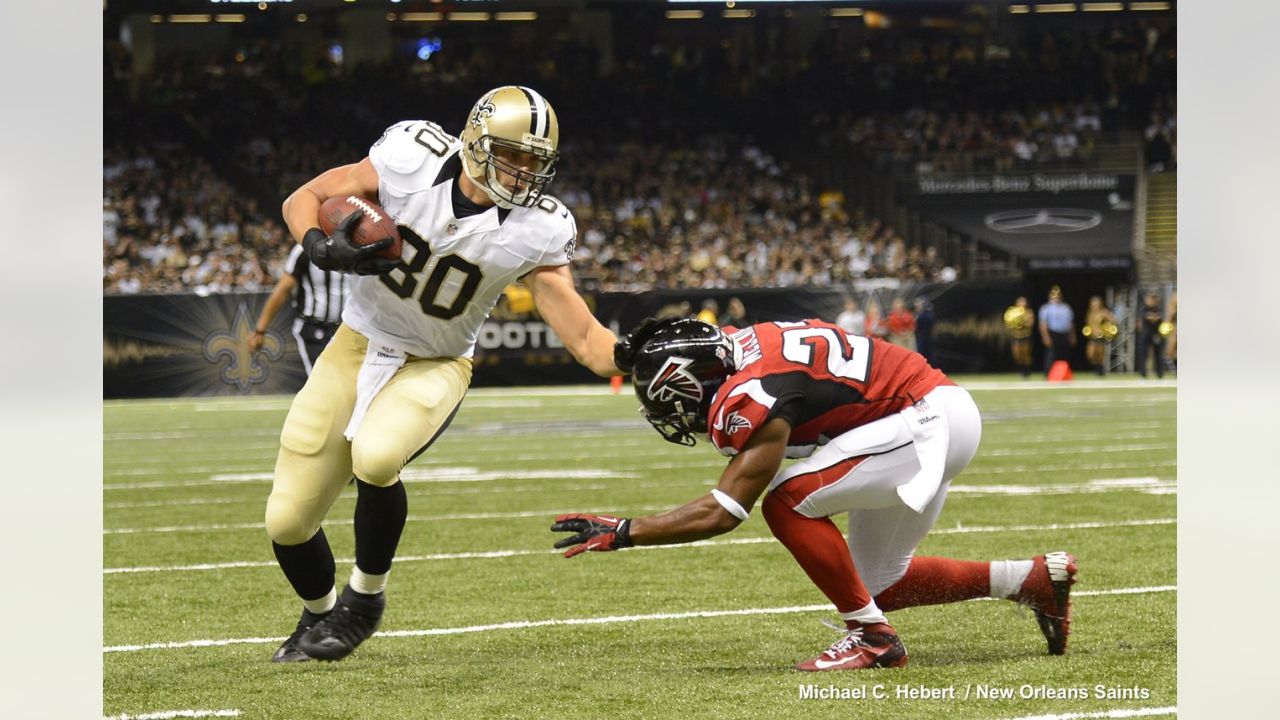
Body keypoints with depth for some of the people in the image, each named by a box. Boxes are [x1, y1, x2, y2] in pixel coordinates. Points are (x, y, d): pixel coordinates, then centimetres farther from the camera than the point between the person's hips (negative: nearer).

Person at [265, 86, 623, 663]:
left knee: (375, 458, -34)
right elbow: (304, 199, -9)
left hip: (434, 367, -1)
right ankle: (319, 615, 35)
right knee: (288, 522, 0)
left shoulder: (534, 231, -17)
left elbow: (585, 339, -16)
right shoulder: (413, 158, -19)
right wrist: (320, 248, -30)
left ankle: (364, 599, -6)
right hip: (356, 347, 1)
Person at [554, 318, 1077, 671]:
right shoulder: (737, 346, 0)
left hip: (934, 421, -10)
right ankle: (1037, 579, 23)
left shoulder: (754, 399, -24)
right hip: (940, 416, 10)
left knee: (788, 502, -19)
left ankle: (871, 636, -11)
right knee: (881, 586, 16)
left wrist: (621, 532, -22)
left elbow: (722, 513, -24)